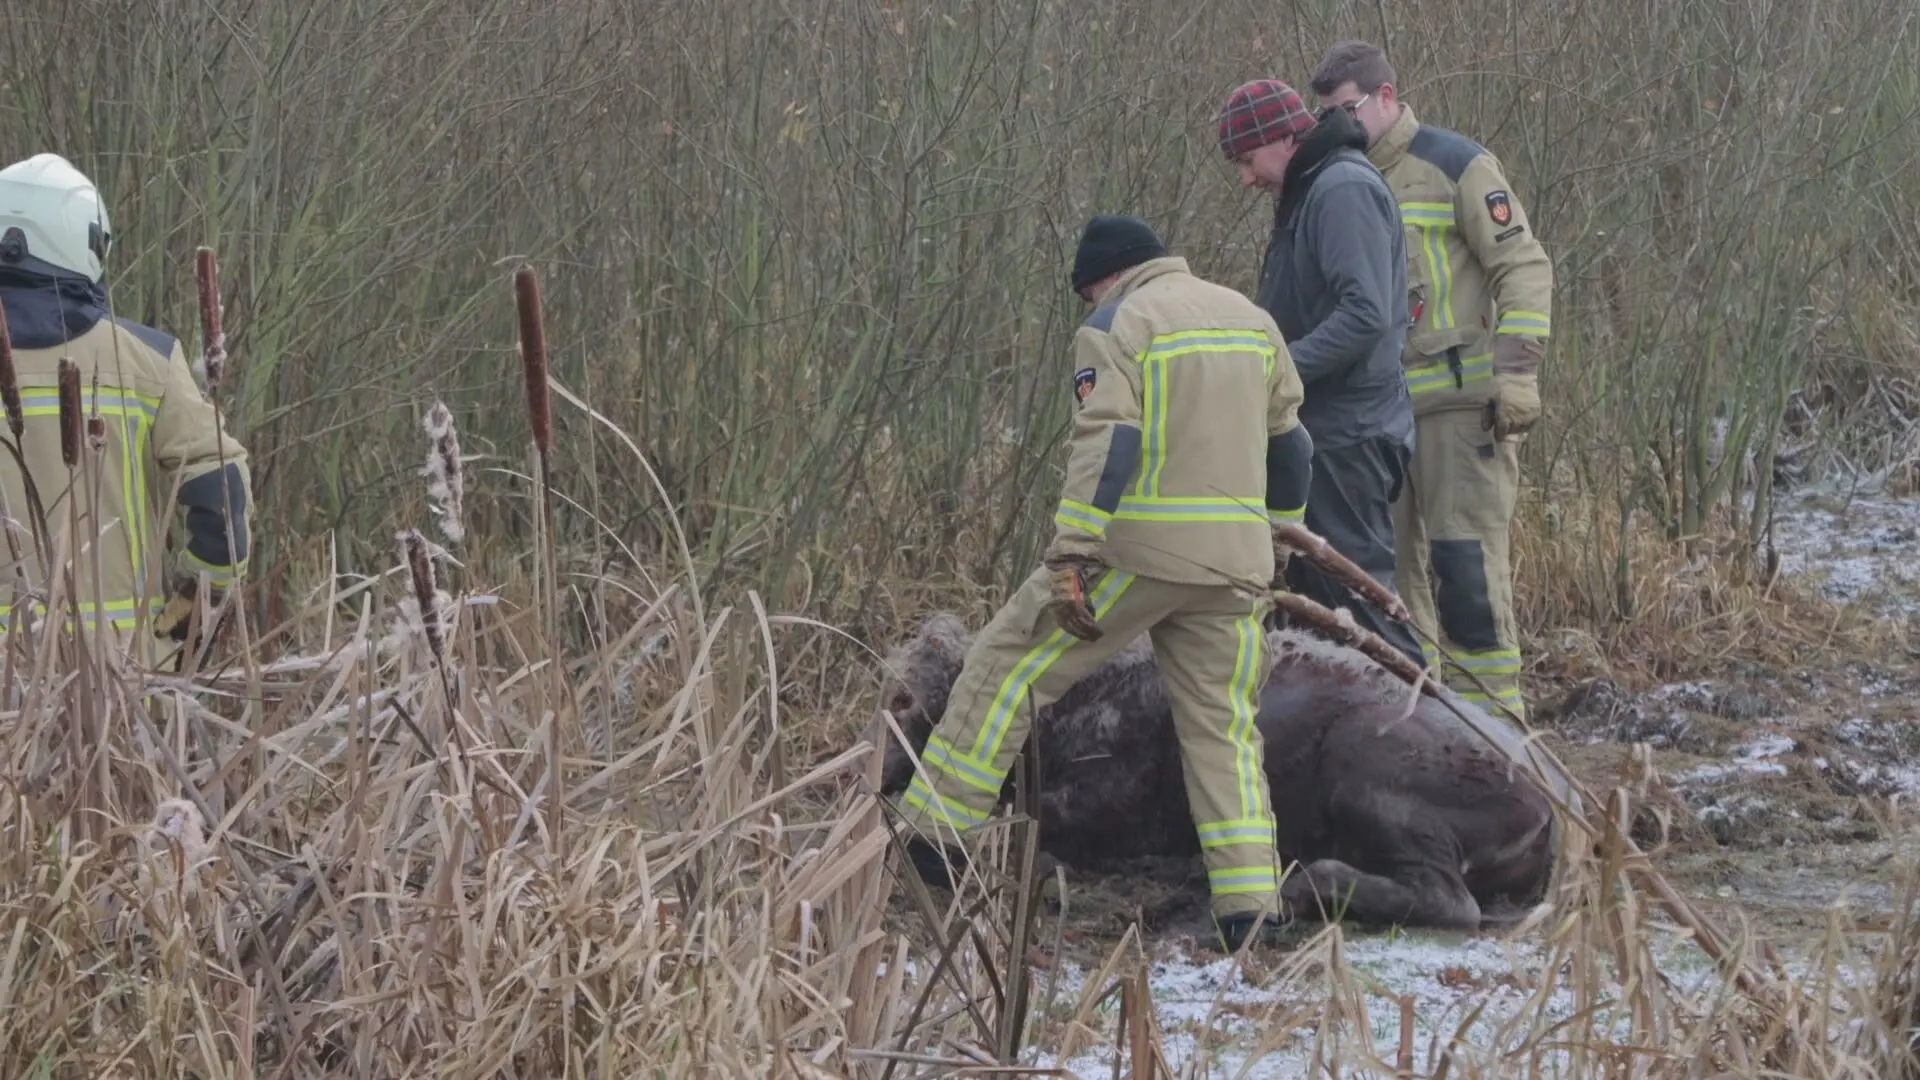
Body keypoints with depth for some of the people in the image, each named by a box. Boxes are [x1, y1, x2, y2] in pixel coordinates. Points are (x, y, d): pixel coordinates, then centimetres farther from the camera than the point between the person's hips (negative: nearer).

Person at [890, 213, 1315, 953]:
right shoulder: (1251, 320, 17)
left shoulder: (1115, 328, -4)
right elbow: (1290, 442, 23)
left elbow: (1105, 447, -16)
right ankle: (1252, 904, -1)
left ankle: (933, 831, 6)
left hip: (1135, 553, -6)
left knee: (1008, 666, 6)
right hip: (1234, 559, 6)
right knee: (1224, 725, 9)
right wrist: (1276, 532, 35)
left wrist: (1070, 559, -19)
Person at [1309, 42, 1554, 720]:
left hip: (1460, 399, -7)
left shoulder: (1454, 165, -4)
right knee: (1394, 563, 7)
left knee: (1466, 560, -10)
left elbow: (1524, 267, -7)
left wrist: (1517, 369, -15)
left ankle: (1491, 710, -8)